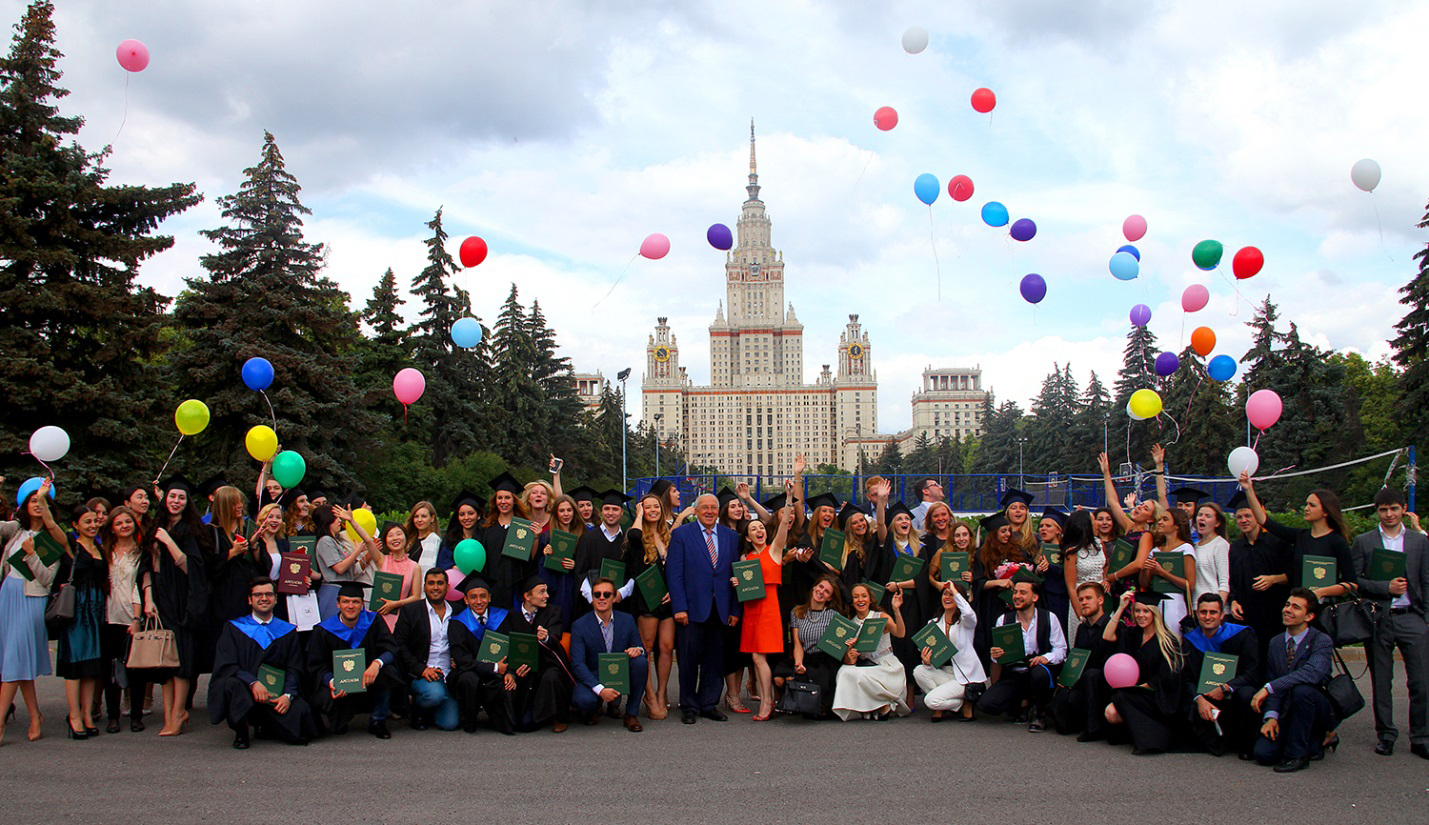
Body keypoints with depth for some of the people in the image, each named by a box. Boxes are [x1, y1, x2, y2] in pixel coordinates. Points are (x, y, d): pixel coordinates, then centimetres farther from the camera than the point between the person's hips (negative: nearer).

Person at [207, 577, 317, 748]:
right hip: (243, 692, -3)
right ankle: (240, 731, -8)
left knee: (301, 711, -26)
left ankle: (267, 725, 12)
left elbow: (294, 670, 6)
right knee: (230, 684, -36)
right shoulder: (233, 628, 7)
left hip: (275, 694, 3)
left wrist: (288, 695, -15)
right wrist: (253, 682, -23)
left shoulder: (287, 631, 13)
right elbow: (226, 666, -6)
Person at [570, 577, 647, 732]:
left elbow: (641, 648, 4)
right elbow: (577, 664, -16)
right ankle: (595, 708, 8)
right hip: (593, 678, -2)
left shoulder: (627, 620, -1)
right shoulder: (580, 625, -10)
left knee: (641, 662, -27)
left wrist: (638, 649, -24)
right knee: (582, 699, -34)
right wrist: (600, 689, -30)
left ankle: (631, 714, -8)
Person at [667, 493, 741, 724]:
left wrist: (735, 610, 3)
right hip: (692, 607, -3)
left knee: (715, 659, 8)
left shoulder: (731, 537, 11)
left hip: (720, 609, 3)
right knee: (689, 659, 3)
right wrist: (679, 607, -13)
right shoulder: (681, 534, 1)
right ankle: (689, 707, 14)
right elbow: (674, 573, -5)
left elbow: (736, 574, 9)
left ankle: (709, 704, 19)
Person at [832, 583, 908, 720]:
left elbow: (900, 634, -21)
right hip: (865, 666, 4)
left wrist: (896, 610, -34)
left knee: (860, 675, -31)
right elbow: (847, 661, 4)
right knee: (845, 672, -26)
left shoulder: (881, 617, 0)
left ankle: (885, 706, -8)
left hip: (887, 666, -3)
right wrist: (850, 659, -21)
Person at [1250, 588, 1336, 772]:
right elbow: (1272, 682, 7)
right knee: (1263, 753, -17)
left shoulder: (1322, 641, -10)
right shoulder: (1275, 642, 9)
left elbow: (1312, 673, -30)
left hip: (1319, 710, -5)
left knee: (1301, 689, -37)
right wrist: (1271, 715, -11)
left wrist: (1268, 688, -34)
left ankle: (1297, 754, -18)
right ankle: (1315, 741, 13)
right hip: (1287, 714, 5)